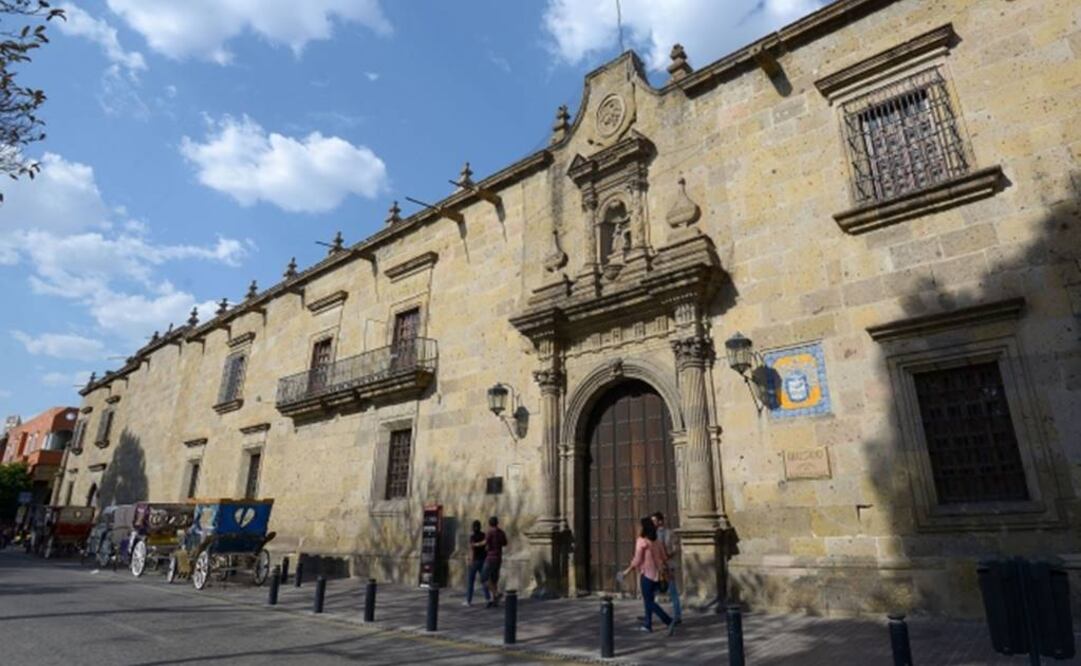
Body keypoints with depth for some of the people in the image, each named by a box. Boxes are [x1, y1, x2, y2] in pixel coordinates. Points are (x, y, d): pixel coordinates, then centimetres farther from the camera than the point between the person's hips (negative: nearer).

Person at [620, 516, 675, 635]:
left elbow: (637, 560, -14)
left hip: (647, 574, -8)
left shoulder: (641, 541, -13)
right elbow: (663, 558, 10)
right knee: (649, 600, 19)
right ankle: (647, 624, 25)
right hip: (656, 574, 8)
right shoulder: (656, 542, 8)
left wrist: (627, 571, -4)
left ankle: (669, 622, -14)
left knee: (649, 602, -2)